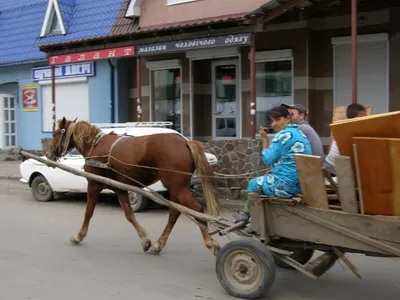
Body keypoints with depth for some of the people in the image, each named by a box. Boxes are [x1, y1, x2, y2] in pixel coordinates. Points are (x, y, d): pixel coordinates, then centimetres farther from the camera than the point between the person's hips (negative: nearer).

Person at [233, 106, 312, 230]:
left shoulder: (283, 135, -14)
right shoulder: (300, 133, 14)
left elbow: (267, 160, -9)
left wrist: (264, 138, -1)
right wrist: (275, 169, 17)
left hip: (287, 184, -9)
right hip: (301, 183, 9)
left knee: (254, 184, 16)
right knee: (265, 180, 28)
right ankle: (247, 214, 32)